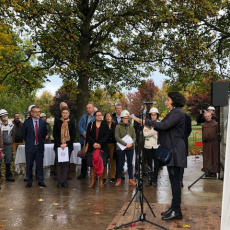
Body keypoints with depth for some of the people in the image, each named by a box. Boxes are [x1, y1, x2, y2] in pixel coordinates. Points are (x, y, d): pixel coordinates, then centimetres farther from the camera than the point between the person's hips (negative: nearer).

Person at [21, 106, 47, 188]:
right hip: (30, 147, -1)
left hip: (39, 146, 2)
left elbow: (45, 133, 17)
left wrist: (41, 141, 10)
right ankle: (29, 181, 16)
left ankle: (40, 181, 14)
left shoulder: (42, 122, 5)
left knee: (40, 164, 6)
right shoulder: (27, 122, -2)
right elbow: (23, 134, 6)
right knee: (29, 165, 6)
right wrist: (28, 141, 5)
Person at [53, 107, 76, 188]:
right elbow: (54, 134, 0)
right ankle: (59, 181, 6)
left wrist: (66, 144, -9)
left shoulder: (71, 123, 6)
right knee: (58, 163, -1)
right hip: (58, 146, 0)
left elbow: (73, 135, 3)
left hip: (68, 146, 1)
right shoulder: (57, 122, 5)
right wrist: (60, 144, -11)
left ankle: (64, 181, 9)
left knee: (66, 163, 2)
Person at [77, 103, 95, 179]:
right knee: (84, 156, 11)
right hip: (84, 140, 4)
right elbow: (79, 126, 5)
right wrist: (84, 133, -12)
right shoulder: (83, 116, 14)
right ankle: (83, 173, 20)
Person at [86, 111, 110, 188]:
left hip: (103, 148, -1)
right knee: (92, 164, -1)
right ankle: (92, 180, 7)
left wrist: (100, 144, -12)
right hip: (92, 148, 1)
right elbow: (88, 135, 3)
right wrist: (93, 143, -12)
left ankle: (101, 180, 6)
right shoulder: (91, 125, 11)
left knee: (102, 164, -5)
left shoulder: (105, 124, 8)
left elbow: (107, 135, -2)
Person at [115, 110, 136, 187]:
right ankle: (119, 179, 15)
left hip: (130, 148, 3)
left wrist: (131, 143, -13)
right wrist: (125, 144, -18)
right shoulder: (118, 126, -1)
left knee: (130, 163, 6)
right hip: (120, 148, -3)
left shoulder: (131, 127, 10)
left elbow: (134, 137, 8)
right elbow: (117, 137, -10)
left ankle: (131, 179, 13)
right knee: (120, 163, 4)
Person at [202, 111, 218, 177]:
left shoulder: (215, 124, -2)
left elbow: (218, 133, -2)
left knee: (214, 157, 2)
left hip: (214, 143, -4)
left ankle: (213, 172, 8)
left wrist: (217, 141, -7)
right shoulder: (203, 125, 10)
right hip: (206, 144, 4)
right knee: (207, 157, 5)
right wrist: (203, 140, 12)